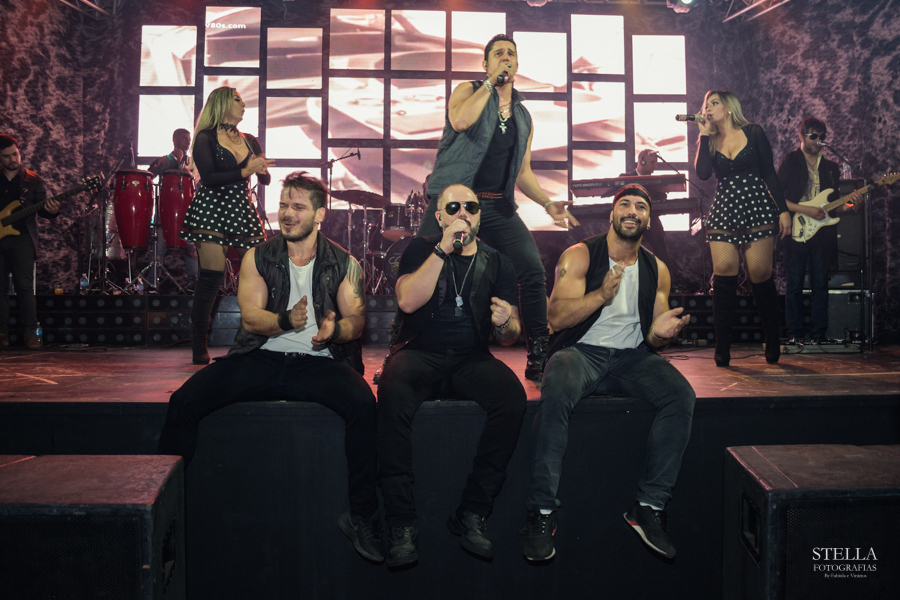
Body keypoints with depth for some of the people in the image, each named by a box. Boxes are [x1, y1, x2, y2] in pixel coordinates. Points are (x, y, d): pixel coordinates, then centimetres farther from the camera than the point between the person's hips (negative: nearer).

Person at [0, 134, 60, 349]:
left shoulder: (33, 180, 8)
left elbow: (41, 208, 2)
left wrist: (51, 211, -21)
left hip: (21, 237, -2)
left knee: (25, 286, -9)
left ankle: (31, 333, -7)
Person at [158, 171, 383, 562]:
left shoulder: (343, 263, 10)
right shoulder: (258, 257, 12)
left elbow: (356, 319, 0)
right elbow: (250, 317, -1)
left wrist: (335, 329, -25)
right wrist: (286, 321, -23)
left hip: (318, 362, -1)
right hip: (261, 358, 2)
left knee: (363, 402, -32)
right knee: (184, 401, -20)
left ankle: (361, 515, -18)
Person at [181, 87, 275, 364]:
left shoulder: (250, 141, 17)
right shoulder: (205, 138, 1)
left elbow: (265, 179, 15)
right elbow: (209, 178, -12)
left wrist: (260, 168, -7)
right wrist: (245, 171, -14)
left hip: (242, 212, 5)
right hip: (211, 211, -5)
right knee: (212, 275, -11)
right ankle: (199, 349, -1)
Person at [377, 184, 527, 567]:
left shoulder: (497, 264, 13)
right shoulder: (421, 250, 10)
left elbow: (508, 338, 10)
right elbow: (408, 300, -11)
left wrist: (505, 323, -15)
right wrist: (443, 249, -15)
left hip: (471, 358, 2)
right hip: (418, 352, -2)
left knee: (512, 398, -30)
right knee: (394, 393, -36)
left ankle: (472, 513, -18)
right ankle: (401, 523, -28)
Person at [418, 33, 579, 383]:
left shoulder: (524, 117, 18)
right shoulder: (468, 91, 7)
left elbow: (522, 171, 21)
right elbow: (460, 121, -17)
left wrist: (548, 204, 7)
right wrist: (491, 82, -9)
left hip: (498, 207, 4)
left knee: (533, 271, -11)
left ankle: (539, 359, 1)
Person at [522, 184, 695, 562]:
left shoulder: (656, 269, 13)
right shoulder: (580, 255, 2)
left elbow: (653, 338, 14)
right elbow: (557, 317, -9)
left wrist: (661, 332, -12)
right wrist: (602, 295, -24)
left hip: (632, 357, 4)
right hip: (580, 351, -3)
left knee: (681, 396, -24)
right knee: (557, 392, -36)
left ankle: (649, 507, -16)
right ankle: (542, 511, -27)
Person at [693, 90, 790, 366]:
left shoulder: (753, 133, 5)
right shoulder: (709, 141, 12)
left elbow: (769, 173, 4)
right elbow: (702, 173, -7)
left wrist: (783, 209, -1)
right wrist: (705, 135, -4)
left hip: (757, 210, -2)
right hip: (723, 212, 2)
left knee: (760, 275, -4)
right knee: (724, 273, -13)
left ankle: (773, 344, 12)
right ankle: (722, 348, -7)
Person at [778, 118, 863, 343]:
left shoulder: (831, 167, 16)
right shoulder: (790, 162, 2)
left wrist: (851, 206, -2)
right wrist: (806, 210, -15)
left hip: (821, 231, 4)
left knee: (820, 284, 3)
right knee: (795, 285, -1)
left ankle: (818, 335, 8)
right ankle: (795, 335, 5)